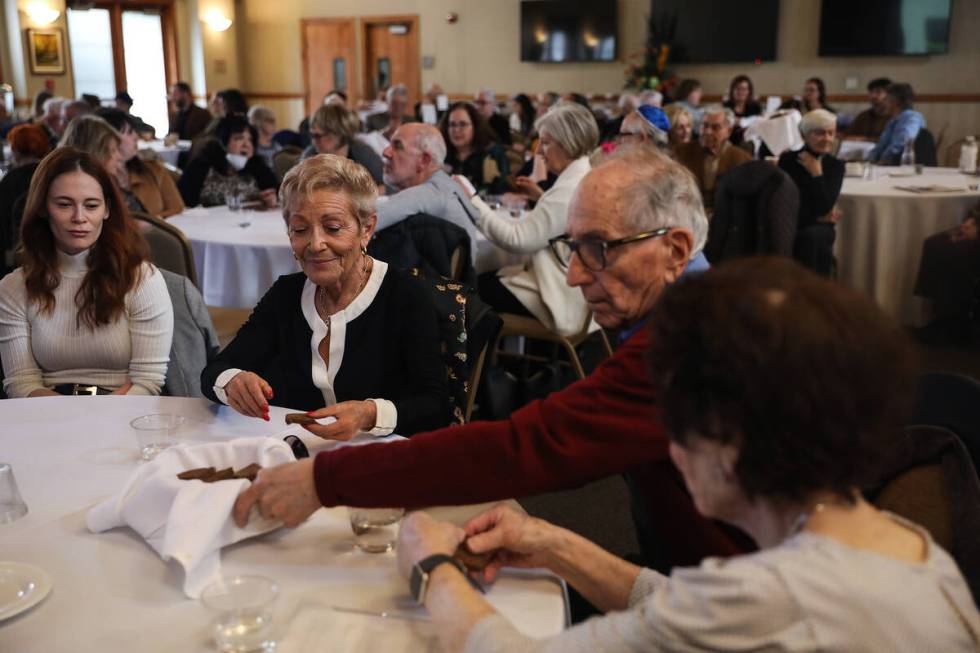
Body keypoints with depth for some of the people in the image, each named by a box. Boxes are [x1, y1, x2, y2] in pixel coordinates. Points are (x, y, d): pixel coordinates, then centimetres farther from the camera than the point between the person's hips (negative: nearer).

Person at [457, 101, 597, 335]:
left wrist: (473, 201, -16)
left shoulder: (570, 188, -22)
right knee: (486, 278, 13)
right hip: (565, 282, 10)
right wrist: (541, 198, 10)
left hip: (562, 298, -10)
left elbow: (517, 239, -23)